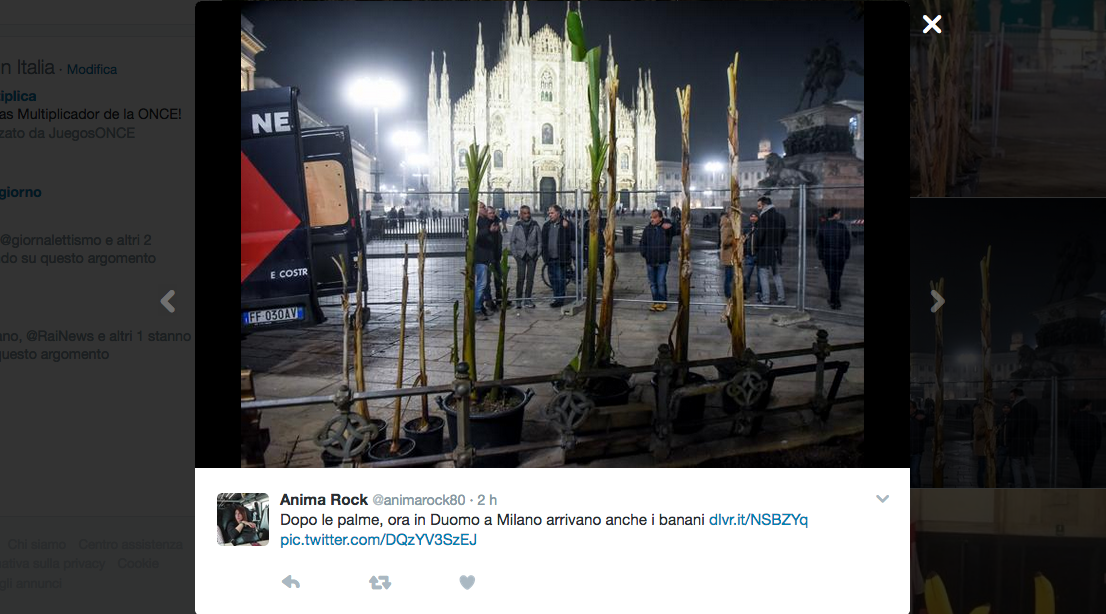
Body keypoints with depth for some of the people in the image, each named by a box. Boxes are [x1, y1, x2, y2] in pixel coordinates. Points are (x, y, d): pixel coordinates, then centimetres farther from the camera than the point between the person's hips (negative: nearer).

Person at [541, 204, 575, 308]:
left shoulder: (568, 224, -5)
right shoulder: (546, 225, 10)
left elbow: (574, 237, -12)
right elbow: (543, 240, 14)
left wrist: (566, 228, -23)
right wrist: (544, 254, 7)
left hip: (560, 257, -6)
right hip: (550, 257, 6)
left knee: (559, 279, -4)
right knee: (552, 279, 13)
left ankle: (559, 299, 3)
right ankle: (557, 298, 25)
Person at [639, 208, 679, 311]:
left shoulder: (667, 228, -2)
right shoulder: (647, 229, 6)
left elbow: (680, 228, -7)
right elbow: (643, 243, 12)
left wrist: (671, 225, -22)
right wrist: (644, 254, -1)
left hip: (662, 261, -3)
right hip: (650, 261, 4)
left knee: (661, 283, -7)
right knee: (653, 283, 8)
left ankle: (663, 302, 7)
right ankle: (656, 302, 19)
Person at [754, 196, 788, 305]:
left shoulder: (764, 217, -14)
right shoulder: (780, 217, 9)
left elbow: (760, 234, -17)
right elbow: (785, 234, 14)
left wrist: (757, 247, -4)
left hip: (764, 250, -7)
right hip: (777, 251, 7)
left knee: (763, 275, 1)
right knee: (777, 275, 15)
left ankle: (766, 299, 1)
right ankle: (780, 298, 15)